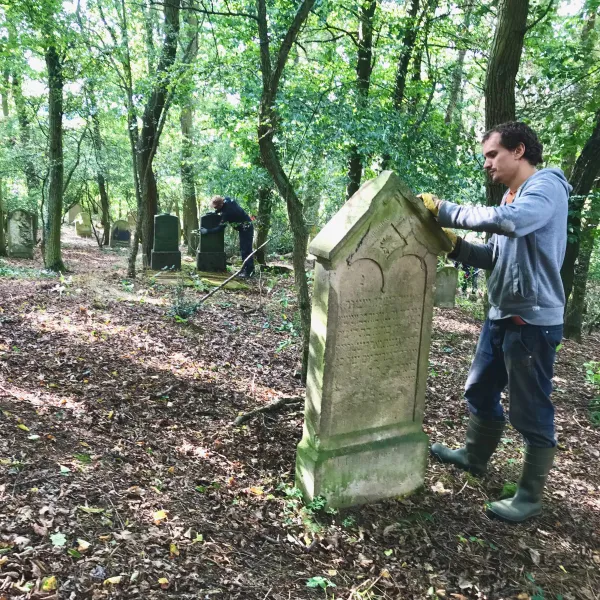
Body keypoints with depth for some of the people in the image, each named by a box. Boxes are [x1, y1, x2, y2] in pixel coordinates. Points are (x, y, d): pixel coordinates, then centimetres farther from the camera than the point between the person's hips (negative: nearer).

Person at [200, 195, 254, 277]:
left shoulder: (227, 212, -28)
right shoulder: (227, 200, -5)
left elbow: (220, 228, -21)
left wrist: (206, 231, -15)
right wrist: (216, 212, 7)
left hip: (245, 228, -10)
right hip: (247, 226, 10)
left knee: (245, 250, -7)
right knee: (246, 249, 14)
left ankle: (248, 271, -4)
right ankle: (250, 269, 20)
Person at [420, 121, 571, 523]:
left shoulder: (546, 186, -13)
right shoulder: (513, 196, 15)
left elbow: (507, 222, -34)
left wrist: (442, 210, -26)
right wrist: (456, 245, 0)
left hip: (533, 321, -9)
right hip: (502, 316, 9)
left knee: (531, 412, 2)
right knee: (480, 392, 20)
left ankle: (530, 498, 17)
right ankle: (475, 457, 40)